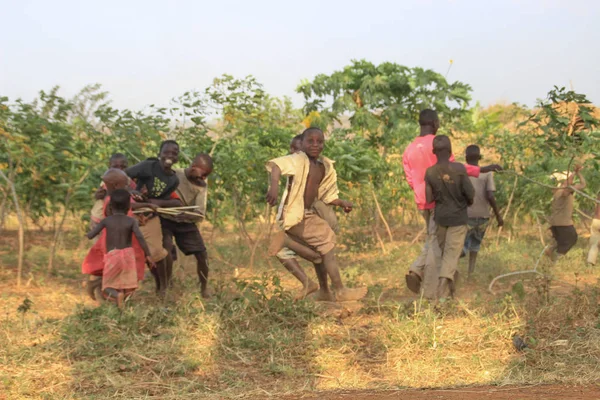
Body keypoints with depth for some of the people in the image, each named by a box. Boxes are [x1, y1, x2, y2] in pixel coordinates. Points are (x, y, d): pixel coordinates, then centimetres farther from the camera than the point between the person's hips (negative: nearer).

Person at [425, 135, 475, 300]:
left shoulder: (430, 172, -8)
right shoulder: (459, 168, -15)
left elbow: (429, 199, -7)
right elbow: (470, 193, -13)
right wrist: (469, 201, 10)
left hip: (440, 217, 3)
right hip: (458, 218, -3)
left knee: (444, 252, 17)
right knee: (452, 254, -3)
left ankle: (448, 292, 26)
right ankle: (443, 294, -19)